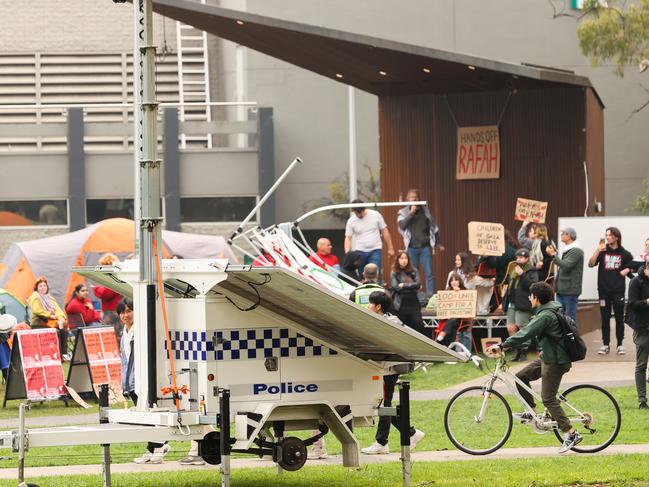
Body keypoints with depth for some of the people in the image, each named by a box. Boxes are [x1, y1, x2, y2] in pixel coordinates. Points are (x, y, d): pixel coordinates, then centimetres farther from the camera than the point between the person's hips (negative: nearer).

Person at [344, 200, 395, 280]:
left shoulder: (376, 215, -3)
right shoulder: (351, 221, -1)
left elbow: (384, 231, 3)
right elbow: (348, 239, -1)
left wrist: (390, 248, 3)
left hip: (375, 250, -2)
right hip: (360, 251, 2)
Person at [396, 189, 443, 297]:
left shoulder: (425, 211, 10)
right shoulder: (403, 213, 6)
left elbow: (434, 227, 16)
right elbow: (402, 225, -13)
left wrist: (437, 244, 14)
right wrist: (412, 213, -13)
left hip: (425, 247, 1)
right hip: (411, 247, -1)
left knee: (429, 273, -5)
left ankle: (431, 296, -5)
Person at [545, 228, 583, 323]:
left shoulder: (576, 251, -11)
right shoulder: (566, 250, 18)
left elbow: (566, 266, -22)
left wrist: (553, 255, -18)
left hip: (570, 291, -9)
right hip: (561, 290, 9)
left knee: (570, 318, -5)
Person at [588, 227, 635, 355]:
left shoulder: (624, 253, 1)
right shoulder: (602, 252, 2)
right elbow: (590, 264, -9)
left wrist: (627, 270, -7)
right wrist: (598, 250, -21)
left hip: (618, 290, -1)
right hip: (604, 290, 1)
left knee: (619, 318, 1)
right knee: (605, 318, 4)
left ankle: (620, 345, 8)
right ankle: (605, 344, 10)